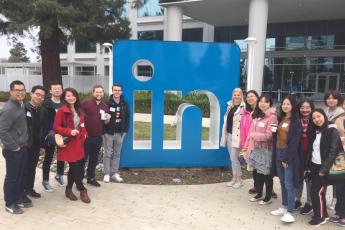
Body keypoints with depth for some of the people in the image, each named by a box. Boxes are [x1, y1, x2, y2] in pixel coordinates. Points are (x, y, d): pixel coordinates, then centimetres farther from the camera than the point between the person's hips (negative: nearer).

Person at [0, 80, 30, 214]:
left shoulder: (21, 105, 6)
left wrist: (23, 145, 11)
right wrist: (14, 146, -16)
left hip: (23, 148, 8)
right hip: (13, 150, -8)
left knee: (21, 175, 18)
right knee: (12, 177, 6)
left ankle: (19, 198, 34)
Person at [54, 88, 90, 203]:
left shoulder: (79, 110, 11)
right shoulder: (61, 111, -11)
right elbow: (56, 127, -12)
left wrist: (84, 134, 4)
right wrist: (69, 132, -23)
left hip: (78, 143, 7)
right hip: (68, 144, -7)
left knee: (74, 168, 13)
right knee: (75, 168, -2)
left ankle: (68, 190, 28)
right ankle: (82, 191, 12)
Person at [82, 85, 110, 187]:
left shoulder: (105, 106, 9)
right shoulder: (85, 103, -6)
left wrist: (107, 120, -5)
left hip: (98, 137, 5)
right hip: (85, 136, -4)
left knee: (94, 159, 15)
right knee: (83, 158, 4)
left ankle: (91, 178, 30)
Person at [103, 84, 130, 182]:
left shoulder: (125, 104, 4)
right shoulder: (107, 103, -7)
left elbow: (127, 118, 7)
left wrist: (125, 131, 1)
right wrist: (104, 130, -11)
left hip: (120, 133, 3)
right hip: (108, 133, -3)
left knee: (117, 154, 11)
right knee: (107, 154, 4)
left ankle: (115, 173, 21)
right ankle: (106, 174, 14)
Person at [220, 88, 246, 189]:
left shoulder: (243, 107, -10)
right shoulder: (230, 105, 12)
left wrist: (242, 136, -22)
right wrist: (224, 134, 15)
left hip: (236, 135, -7)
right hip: (229, 134, 7)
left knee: (234, 158, -3)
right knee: (232, 158, 13)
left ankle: (239, 180, 13)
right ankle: (234, 178, 24)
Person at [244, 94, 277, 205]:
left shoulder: (272, 117, -14)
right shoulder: (256, 116, 11)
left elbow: (269, 135, -20)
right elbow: (251, 132, 12)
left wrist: (255, 135, -13)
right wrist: (247, 146, 11)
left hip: (266, 149, -7)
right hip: (256, 148, 7)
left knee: (267, 174, 5)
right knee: (259, 172, 17)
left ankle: (268, 197, 21)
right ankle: (259, 194, 32)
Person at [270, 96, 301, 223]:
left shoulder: (296, 122, -8)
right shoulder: (280, 119, 12)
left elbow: (295, 142, -13)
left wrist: (287, 158, -16)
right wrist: (275, 153, 4)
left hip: (289, 155, -6)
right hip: (278, 153, 7)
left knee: (289, 184, -4)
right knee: (282, 182, 13)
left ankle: (289, 212, 1)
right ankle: (284, 207, 24)